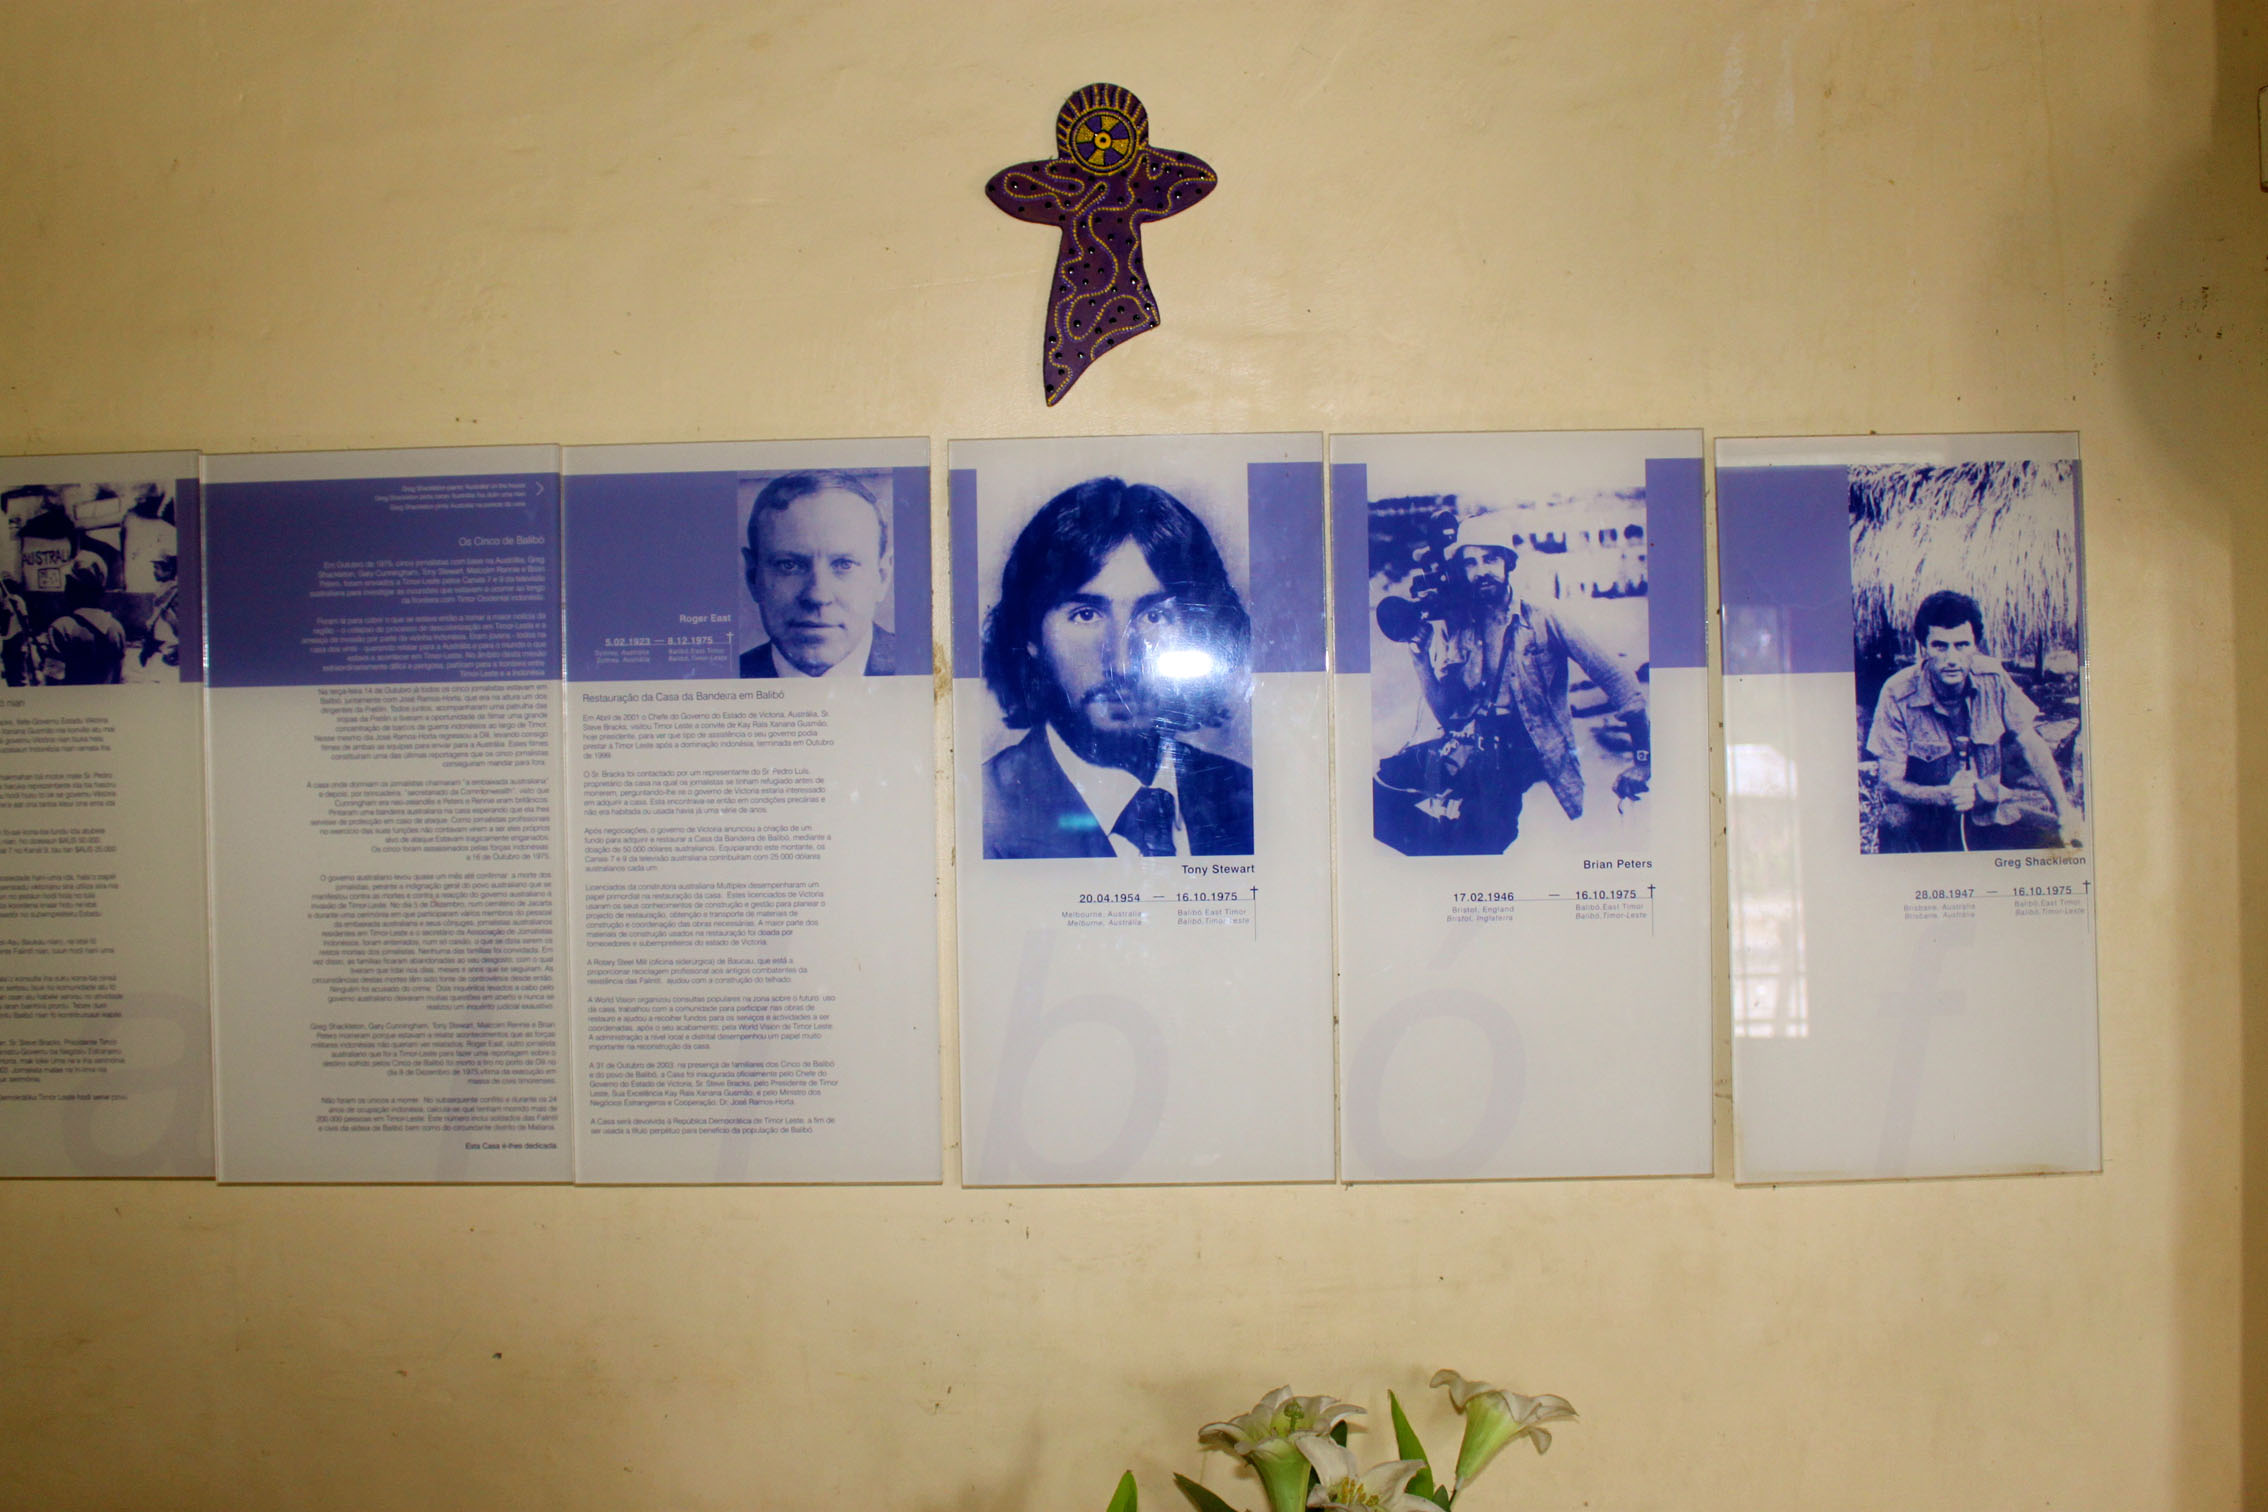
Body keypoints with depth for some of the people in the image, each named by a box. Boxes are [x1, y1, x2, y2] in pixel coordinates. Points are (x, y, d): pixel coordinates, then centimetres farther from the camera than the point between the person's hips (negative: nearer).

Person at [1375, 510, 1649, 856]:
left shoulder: (1544, 619, 1)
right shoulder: (1454, 630, 10)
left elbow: (1614, 677, 1)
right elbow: (1445, 713, 6)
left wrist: (1642, 752, -6)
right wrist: (1419, 652, -3)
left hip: (1522, 752, -3)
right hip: (1469, 746, 3)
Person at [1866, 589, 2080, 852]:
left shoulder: (1993, 678, -7)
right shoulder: (1898, 695, -17)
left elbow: (2030, 744, 4)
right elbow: (1890, 783, -16)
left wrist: (2063, 808, -8)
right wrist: (1944, 796, -35)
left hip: (1988, 813, 5)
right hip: (1925, 819, -5)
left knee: (2064, 840, -15)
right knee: (1896, 821, -38)